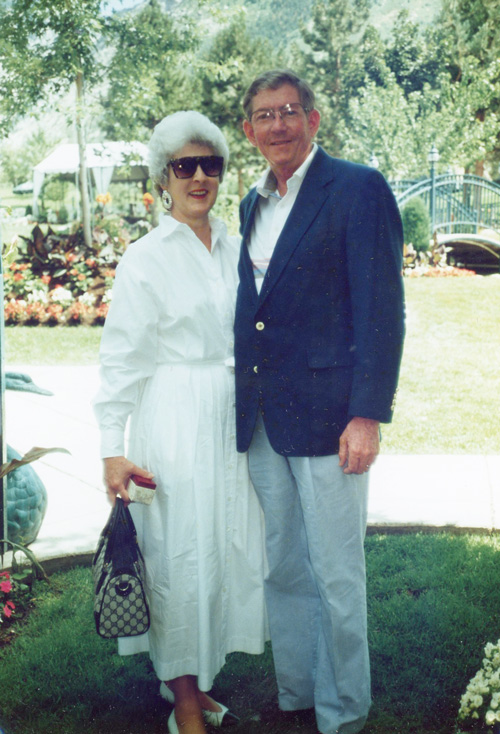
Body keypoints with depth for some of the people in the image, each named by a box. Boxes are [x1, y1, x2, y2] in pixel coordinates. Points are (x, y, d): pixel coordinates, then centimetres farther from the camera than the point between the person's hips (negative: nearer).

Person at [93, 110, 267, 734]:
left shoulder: (233, 249, 10)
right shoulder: (145, 258, -6)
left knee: (228, 547, 10)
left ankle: (194, 676, 28)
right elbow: (120, 357, -7)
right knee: (182, 556, -1)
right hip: (175, 423, -5)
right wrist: (112, 448, -11)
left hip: (233, 417, 6)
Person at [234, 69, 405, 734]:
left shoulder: (359, 188, -7)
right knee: (282, 570, 16)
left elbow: (382, 309, -12)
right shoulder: (254, 203, 15)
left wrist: (368, 415, -17)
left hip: (326, 416, -7)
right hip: (261, 419, 7)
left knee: (337, 577, 4)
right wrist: (243, 402, 13)